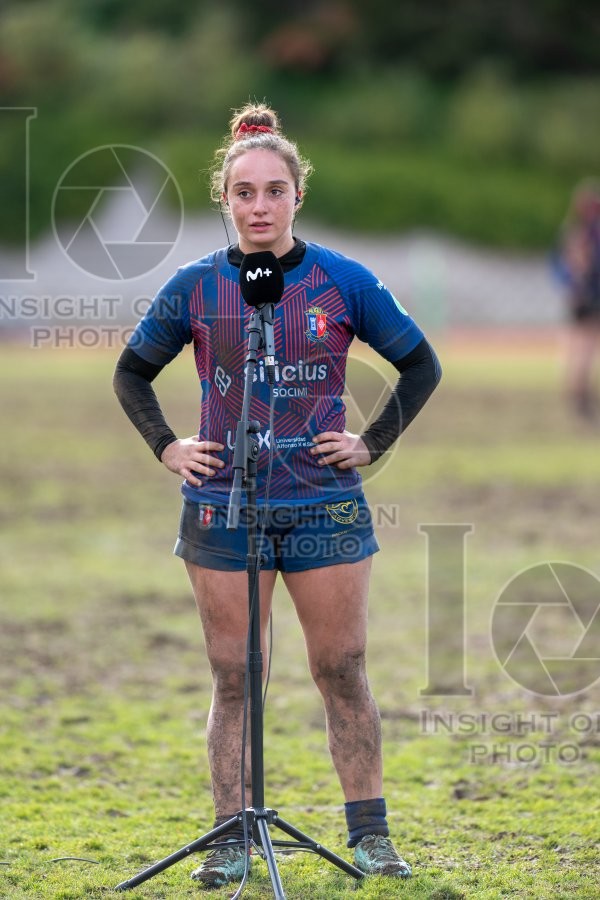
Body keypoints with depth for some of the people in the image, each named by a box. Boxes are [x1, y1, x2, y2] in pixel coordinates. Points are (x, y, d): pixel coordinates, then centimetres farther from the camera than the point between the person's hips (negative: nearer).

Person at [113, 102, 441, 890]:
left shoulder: (342, 282, 0)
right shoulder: (196, 288, 2)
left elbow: (420, 364, 10)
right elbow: (132, 371, 16)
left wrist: (374, 443, 2)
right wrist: (166, 447, 4)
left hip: (326, 506, -1)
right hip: (223, 507, 1)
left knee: (343, 674, 0)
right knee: (232, 679, 2)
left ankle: (371, 834, 8)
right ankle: (231, 839, 8)